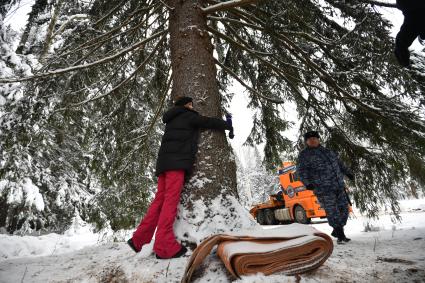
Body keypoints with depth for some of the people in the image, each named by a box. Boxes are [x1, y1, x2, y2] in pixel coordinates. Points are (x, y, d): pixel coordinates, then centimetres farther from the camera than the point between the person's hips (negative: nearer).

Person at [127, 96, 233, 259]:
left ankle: (138, 240, 6)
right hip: (177, 161, -8)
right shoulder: (188, 116, 9)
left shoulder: (172, 120, 31)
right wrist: (228, 126, 27)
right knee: (171, 200, -14)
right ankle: (165, 247, -16)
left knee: (160, 200, 6)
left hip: (165, 162, 8)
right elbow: (210, 122, 10)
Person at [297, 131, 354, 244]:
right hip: (323, 189, -6)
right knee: (332, 212, -4)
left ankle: (337, 231, 28)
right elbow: (302, 171, -12)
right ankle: (340, 235, 14)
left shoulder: (327, 151, 17)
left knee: (344, 209, 9)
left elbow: (339, 163, 30)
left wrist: (348, 173, 32)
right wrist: (307, 183, -25)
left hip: (338, 185, 6)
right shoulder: (304, 155, -2)